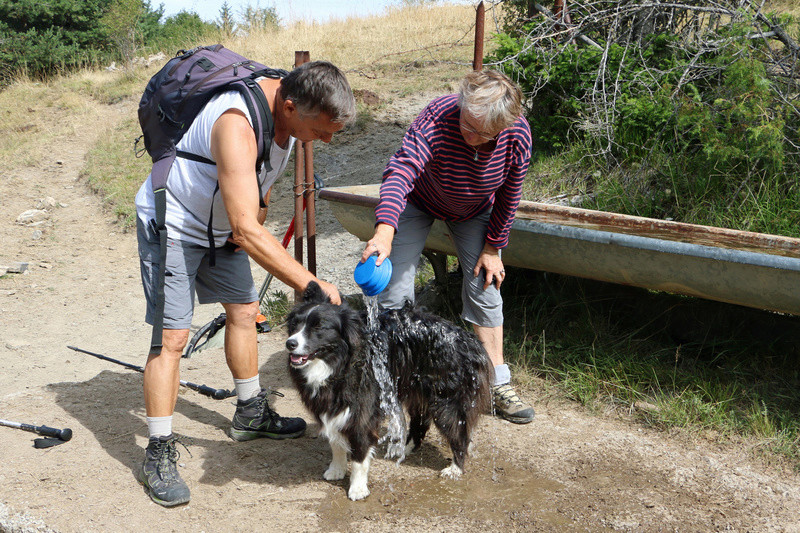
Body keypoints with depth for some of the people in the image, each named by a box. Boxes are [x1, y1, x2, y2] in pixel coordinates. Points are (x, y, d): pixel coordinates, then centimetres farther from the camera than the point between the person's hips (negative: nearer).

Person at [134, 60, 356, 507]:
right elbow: (247, 230, -44)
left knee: (245, 310, 13)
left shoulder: (289, 108, -11)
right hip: (172, 224, -8)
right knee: (173, 336, -11)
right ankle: (159, 454, 0)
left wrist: (257, 211, 5)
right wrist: (309, 283, -43)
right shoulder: (237, 126, -39)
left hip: (221, 227, 8)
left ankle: (251, 413, 30)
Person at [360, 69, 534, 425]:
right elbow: (401, 170, -52)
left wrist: (493, 248, -7)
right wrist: (384, 230, -68)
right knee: (395, 290, -10)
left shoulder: (517, 135, -27)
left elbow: (509, 195, -12)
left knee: (484, 286, -2)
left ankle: (498, 386, 9)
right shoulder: (437, 119, -38)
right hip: (418, 200, -2)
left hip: (473, 209, 3)